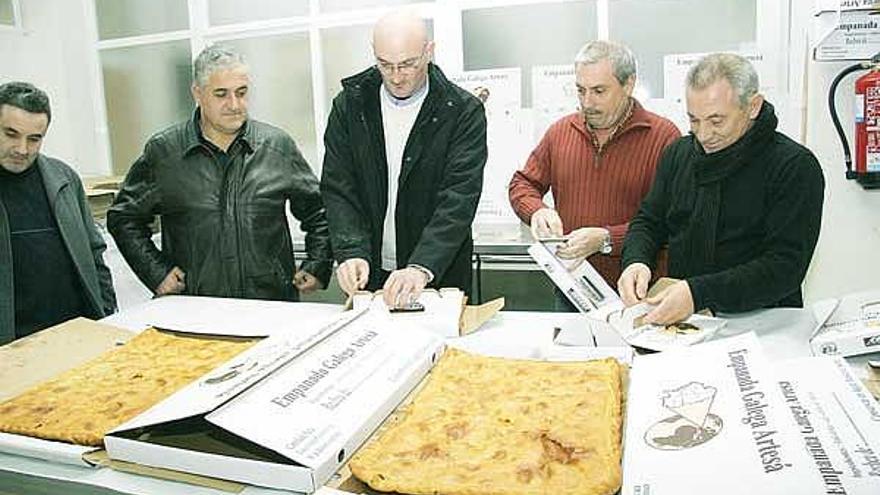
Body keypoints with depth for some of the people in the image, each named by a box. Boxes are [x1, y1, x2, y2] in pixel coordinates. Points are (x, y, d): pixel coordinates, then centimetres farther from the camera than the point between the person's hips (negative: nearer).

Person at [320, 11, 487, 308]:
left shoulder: (463, 112, -10)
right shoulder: (349, 105, -1)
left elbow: (459, 199, -19)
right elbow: (337, 189, -4)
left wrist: (421, 267, -31)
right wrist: (352, 253, -20)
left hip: (439, 273, -2)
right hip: (367, 274, 3)